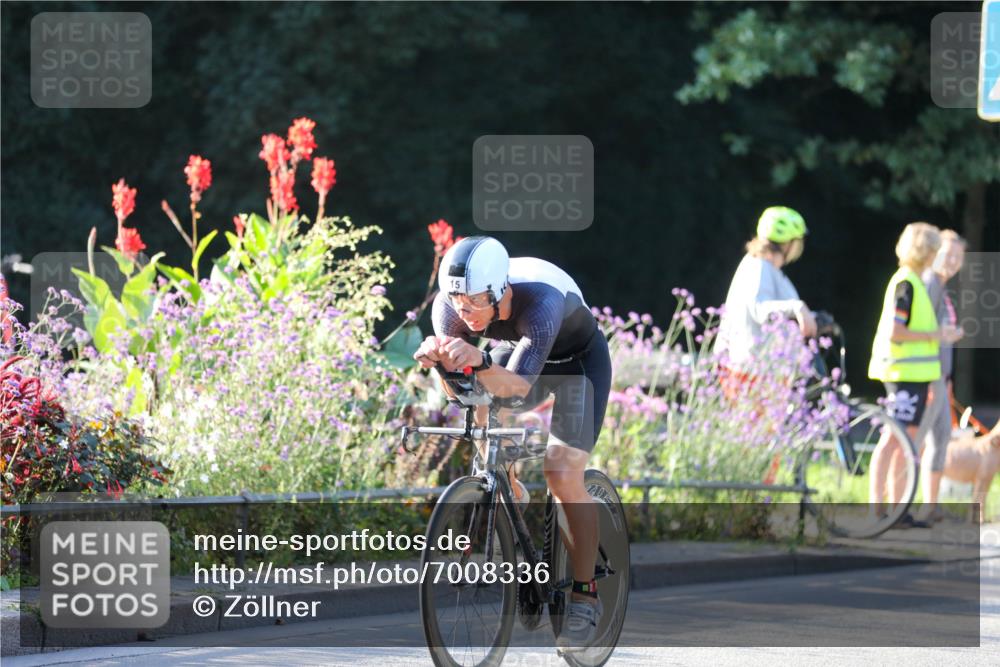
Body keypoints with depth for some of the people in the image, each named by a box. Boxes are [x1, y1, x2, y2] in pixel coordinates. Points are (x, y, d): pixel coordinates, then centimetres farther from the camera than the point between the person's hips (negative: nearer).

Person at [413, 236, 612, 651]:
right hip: (514, 353, 5)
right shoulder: (449, 308, -28)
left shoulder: (540, 301, -43)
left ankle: (585, 596, -4)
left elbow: (519, 388, -52)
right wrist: (438, 360, -49)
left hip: (577, 361, -5)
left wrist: (480, 362, -71)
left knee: (563, 476, -16)